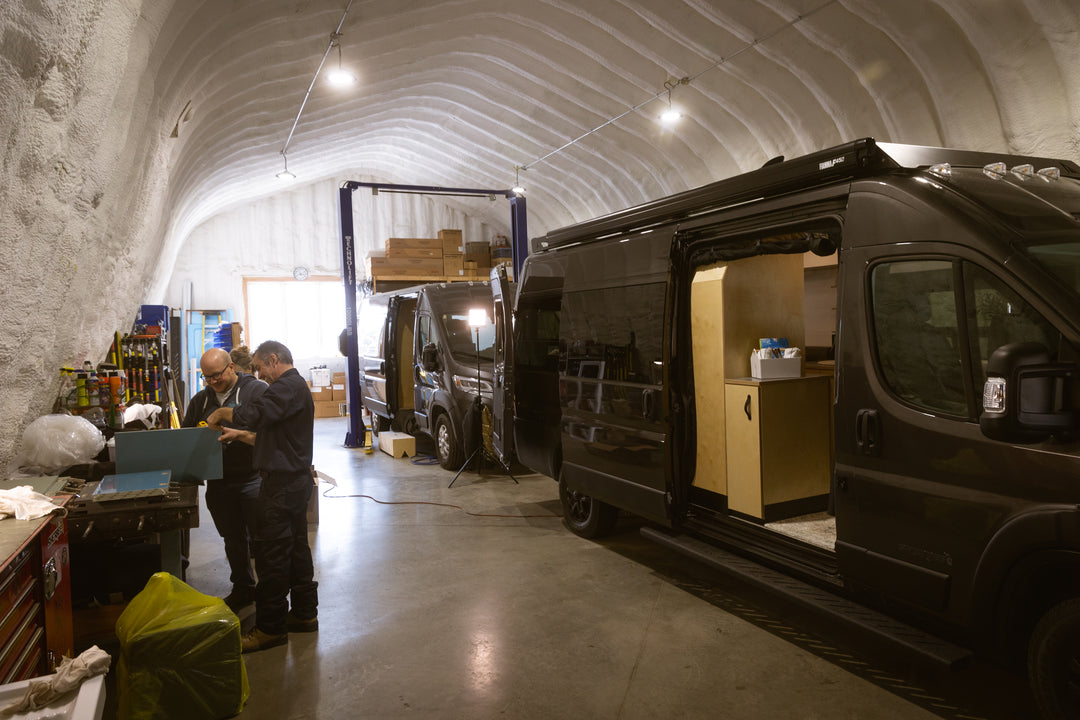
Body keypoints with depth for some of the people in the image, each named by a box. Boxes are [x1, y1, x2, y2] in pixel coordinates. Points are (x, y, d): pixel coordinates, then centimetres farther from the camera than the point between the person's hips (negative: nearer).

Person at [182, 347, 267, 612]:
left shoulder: (256, 390, -6)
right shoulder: (200, 400, 13)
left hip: (253, 479, -5)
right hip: (218, 483, 6)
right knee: (233, 540, 16)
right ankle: (243, 588, 31)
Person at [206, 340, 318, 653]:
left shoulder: (288, 386, -15)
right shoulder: (294, 387, 19)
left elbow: (253, 414, -27)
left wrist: (221, 413, -9)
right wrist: (239, 435, 14)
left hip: (283, 483, -11)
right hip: (294, 478, 11)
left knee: (272, 555, -4)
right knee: (296, 548, 16)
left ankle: (270, 627, 4)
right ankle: (304, 613, 26)